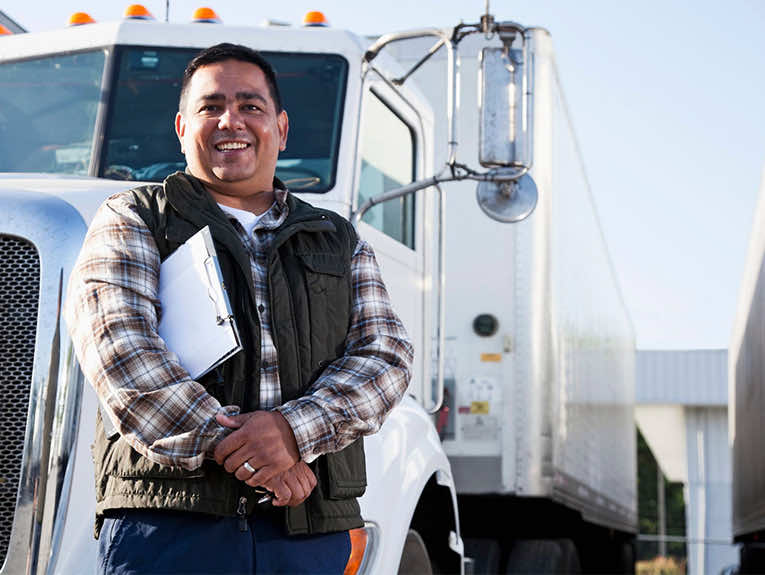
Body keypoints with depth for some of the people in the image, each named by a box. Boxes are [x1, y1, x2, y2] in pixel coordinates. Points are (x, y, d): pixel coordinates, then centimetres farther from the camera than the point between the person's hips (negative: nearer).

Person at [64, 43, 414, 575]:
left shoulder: (340, 243, 18)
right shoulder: (133, 222, 9)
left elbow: (386, 354, 6)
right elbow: (117, 343, -7)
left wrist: (294, 430, -13)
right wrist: (228, 444, -17)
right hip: (167, 518, -2)